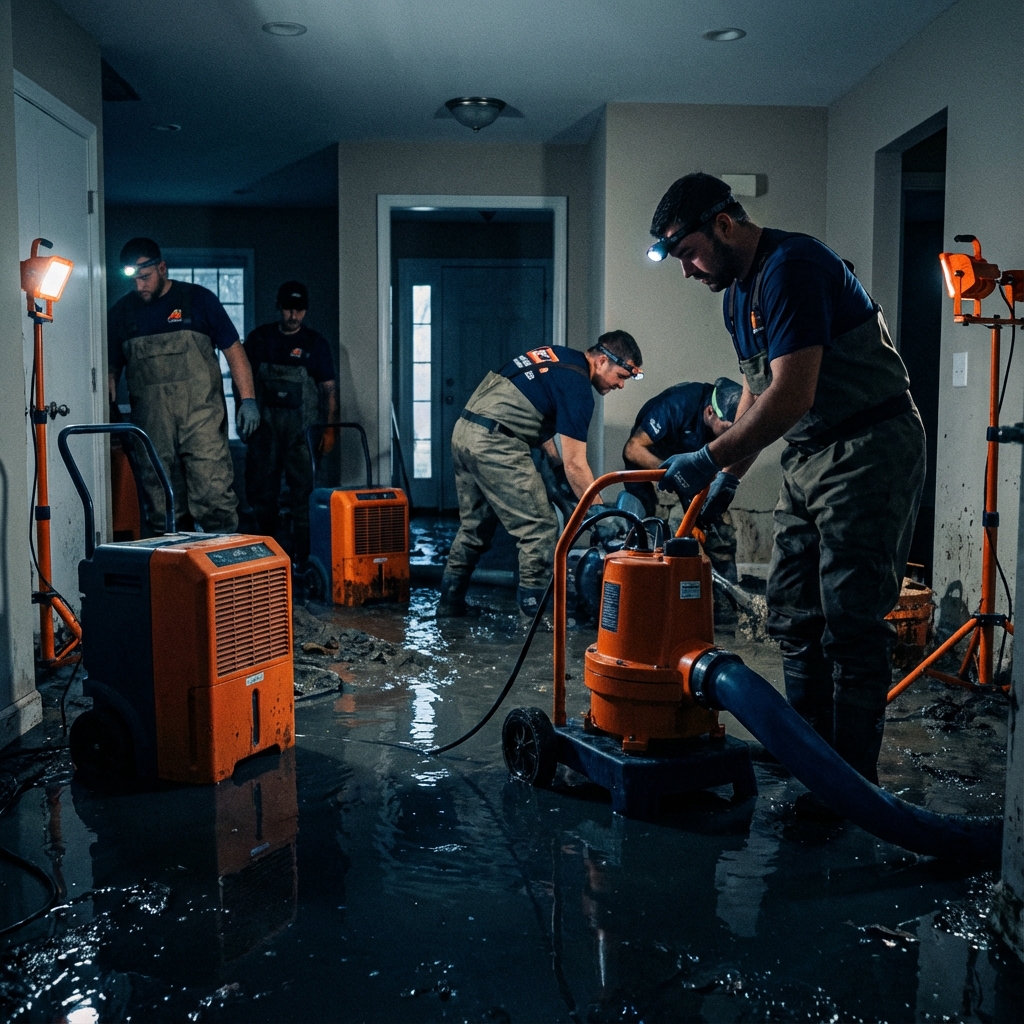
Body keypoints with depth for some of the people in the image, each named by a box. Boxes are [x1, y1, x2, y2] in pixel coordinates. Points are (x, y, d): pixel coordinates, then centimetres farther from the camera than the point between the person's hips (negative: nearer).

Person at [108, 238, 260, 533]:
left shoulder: (198, 299, 4)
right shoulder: (121, 312, 12)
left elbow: (233, 350, 4)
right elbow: (111, 369, 18)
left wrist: (247, 399, -5)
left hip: (201, 417, -3)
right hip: (150, 424, 3)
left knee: (214, 496, -11)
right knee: (162, 506, 7)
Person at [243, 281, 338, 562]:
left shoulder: (316, 343, 5)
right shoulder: (258, 338, 8)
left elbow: (329, 387, 4)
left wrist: (329, 428, -3)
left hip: (300, 430, -2)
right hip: (263, 426, 2)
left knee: (302, 494, -5)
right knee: (260, 491, 6)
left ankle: (302, 557, 0)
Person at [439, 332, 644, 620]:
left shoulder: (555, 355, 17)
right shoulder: (577, 386, -10)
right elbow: (575, 465, -12)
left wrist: (557, 462, 17)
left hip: (463, 431, 10)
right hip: (495, 444, -10)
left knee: (474, 526, 21)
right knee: (540, 529, -4)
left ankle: (450, 602, 30)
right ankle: (535, 614, 0)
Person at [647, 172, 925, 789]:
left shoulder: (791, 266, -18)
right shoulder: (738, 292, 13)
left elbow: (792, 397, -25)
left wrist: (710, 457, -17)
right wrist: (727, 475, 17)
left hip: (870, 450, -10)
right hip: (808, 460, 10)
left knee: (851, 622, -7)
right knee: (795, 616, 10)